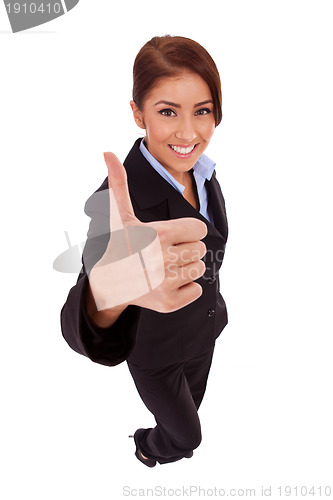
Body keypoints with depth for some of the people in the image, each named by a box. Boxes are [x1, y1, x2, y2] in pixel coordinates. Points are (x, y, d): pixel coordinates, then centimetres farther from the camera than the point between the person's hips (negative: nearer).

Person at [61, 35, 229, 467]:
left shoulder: (200, 169, -13)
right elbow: (79, 327, -50)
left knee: (187, 411, 32)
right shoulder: (120, 197, -37)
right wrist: (109, 289, -72)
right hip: (155, 350, -6)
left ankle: (166, 443, 67)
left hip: (202, 333, 6)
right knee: (188, 436, 21)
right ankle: (149, 447, 57)